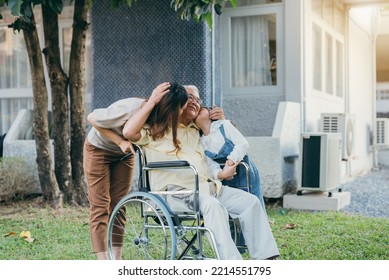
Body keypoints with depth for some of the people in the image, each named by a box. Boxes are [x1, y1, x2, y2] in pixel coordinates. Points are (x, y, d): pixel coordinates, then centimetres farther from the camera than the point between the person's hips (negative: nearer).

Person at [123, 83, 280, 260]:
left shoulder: (196, 131, 30)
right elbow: (128, 132, -9)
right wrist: (152, 102, -7)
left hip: (211, 187, 7)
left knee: (250, 201, -11)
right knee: (213, 205, -35)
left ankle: (265, 259, -14)